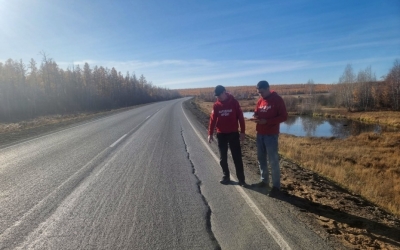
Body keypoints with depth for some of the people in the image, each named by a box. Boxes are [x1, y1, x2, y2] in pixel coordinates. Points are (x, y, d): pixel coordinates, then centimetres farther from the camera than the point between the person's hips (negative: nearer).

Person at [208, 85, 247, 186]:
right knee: (223, 158, 9)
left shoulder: (234, 102, -5)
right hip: (221, 134, 3)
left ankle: (241, 179, 8)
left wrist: (242, 132, -5)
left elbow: (240, 117, -3)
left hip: (233, 133, -2)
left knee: (237, 157, 1)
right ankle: (226, 176, 23)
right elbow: (212, 119, 4)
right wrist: (210, 134, 0)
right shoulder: (216, 105, 0)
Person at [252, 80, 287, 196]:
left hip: (271, 135, -7)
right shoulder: (260, 101, 10)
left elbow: (284, 116, -13)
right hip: (260, 134, 7)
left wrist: (267, 121, -21)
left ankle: (276, 186, 10)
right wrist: (255, 117, -6)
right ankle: (264, 180, 29)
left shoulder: (277, 100, -10)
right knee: (261, 158, 14)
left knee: (273, 160, -1)